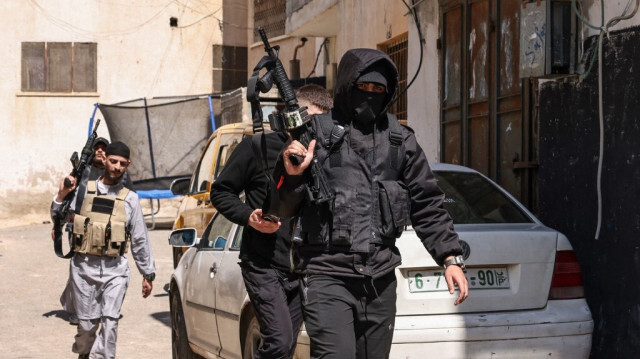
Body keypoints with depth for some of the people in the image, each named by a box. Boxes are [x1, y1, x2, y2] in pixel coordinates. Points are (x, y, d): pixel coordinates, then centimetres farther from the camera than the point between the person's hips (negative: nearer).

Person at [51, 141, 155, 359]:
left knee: (110, 321, -11)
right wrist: (61, 196, -9)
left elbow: (140, 240, 10)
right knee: (87, 323, 5)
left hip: (115, 270, 0)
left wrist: (148, 274, 11)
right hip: (84, 267, 0)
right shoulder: (83, 190, 5)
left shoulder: (129, 199, 7)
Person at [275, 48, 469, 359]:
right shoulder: (315, 133, 1)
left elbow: (427, 205, 15)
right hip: (327, 276, -4)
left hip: (380, 280, 5)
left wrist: (451, 258, 6)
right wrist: (292, 176, -17)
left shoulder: (400, 141, 12)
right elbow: (280, 210, 3)